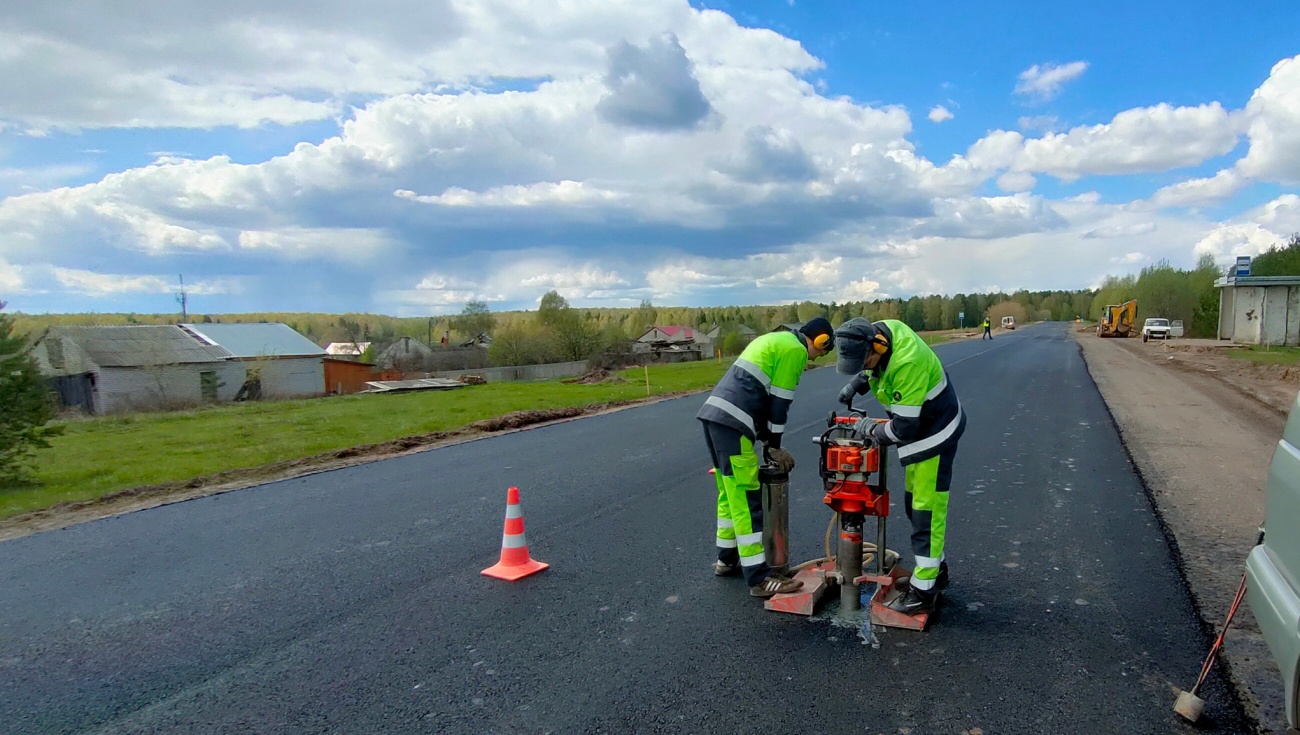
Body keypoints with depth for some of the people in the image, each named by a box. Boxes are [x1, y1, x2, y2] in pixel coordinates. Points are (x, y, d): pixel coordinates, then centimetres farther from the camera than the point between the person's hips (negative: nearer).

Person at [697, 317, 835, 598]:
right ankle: (759, 578, 0)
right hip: (732, 422, -10)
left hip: (715, 414, 10)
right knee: (747, 499, -6)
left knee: (730, 493, 21)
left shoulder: (775, 340, 27)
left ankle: (727, 559, 33)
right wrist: (773, 446, 6)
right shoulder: (796, 349, -2)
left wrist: (770, 443, 21)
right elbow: (780, 401, -5)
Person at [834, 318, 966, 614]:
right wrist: (857, 383, -2)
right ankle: (936, 569, 36)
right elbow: (872, 368, 14)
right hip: (919, 427, 10)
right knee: (914, 503, 19)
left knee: (926, 511, -4)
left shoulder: (907, 363, -36)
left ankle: (923, 592, 5)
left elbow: (904, 428, -31)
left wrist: (872, 429, -14)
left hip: (936, 432, -10)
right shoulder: (880, 330, -11)